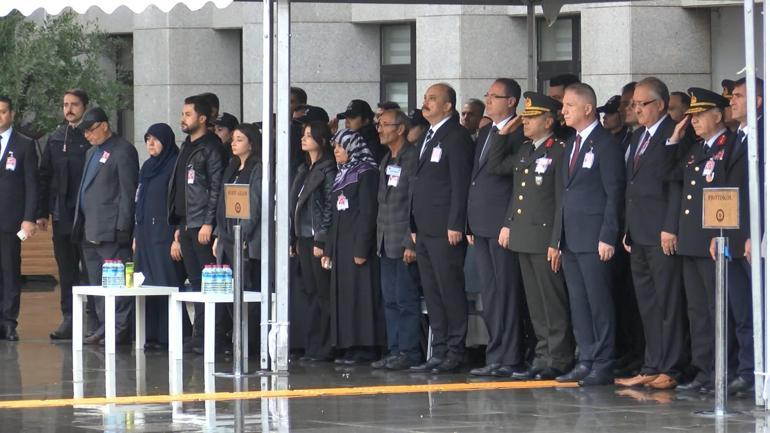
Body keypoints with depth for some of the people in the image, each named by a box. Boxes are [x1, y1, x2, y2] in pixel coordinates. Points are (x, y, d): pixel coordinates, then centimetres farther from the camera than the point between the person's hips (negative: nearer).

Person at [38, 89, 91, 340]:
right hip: (62, 216, 5)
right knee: (66, 270, 6)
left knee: (90, 270, -3)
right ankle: (69, 319, 10)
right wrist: (42, 212, 8)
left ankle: (94, 320, 0)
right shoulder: (55, 140, 13)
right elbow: (44, 176, 14)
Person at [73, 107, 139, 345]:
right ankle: (105, 327, 14)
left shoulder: (123, 151, -7)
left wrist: (122, 228, -17)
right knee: (97, 282, 10)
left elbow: (128, 192, -12)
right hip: (90, 231, 9)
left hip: (111, 231, -9)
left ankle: (121, 329, -7)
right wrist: (80, 224, 15)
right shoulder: (92, 153, 21)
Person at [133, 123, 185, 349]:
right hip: (145, 233, 8)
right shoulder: (147, 166, 17)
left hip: (164, 233, -8)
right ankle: (151, 335, 8)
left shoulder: (174, 166, -7)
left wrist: (177, 238, -18)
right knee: (146, 285, 5)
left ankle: (168, 337, -6)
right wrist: (136, 235, 17)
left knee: (166, 285, -8)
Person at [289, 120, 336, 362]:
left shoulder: (328, 170, -8)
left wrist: (321, 240, -17)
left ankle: (323, 348, -4)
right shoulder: (304, 170, 17)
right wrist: (293, 240, 15)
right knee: (310, 292, 8)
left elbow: (330, 207, -13)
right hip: (303, 238, 8)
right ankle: (312, 346, 10)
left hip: (319, 239, -8)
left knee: (322, 293, -6)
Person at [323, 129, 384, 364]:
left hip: (358, 243, -9)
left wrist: (362, 249, -19)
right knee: (343, 295, 6)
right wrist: (328, 250, 17)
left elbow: (368, 213, -14)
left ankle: (365, 349, -8)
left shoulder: (366, 173, -7)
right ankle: (350, 347, 8)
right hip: (341, 245, 9)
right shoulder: (342, 175, 18)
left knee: (361, 293, -8)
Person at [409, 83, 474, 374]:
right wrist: (415, 226, 18)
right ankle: (439, 352, 12)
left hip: (445, 230, -9)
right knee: (432, 294, 9)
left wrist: (455, 225, -19)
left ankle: (455, 353, -4)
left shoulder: (456, 137, -9)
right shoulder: (427, 137, 19)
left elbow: (461, 183, -14)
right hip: (425, 229, 9)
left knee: (451, 292, -6)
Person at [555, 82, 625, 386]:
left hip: (594, 239, -8)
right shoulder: (572, 145, 18)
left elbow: (614, 194, -12)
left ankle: (603, 366, -2)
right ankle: (586, 361, 13)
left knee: (599, 303, -5)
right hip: (571, 239, 8)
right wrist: (560, 237, 15)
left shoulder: (605, 145, -8)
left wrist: (608, 237, -17)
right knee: (578, 303, 9)